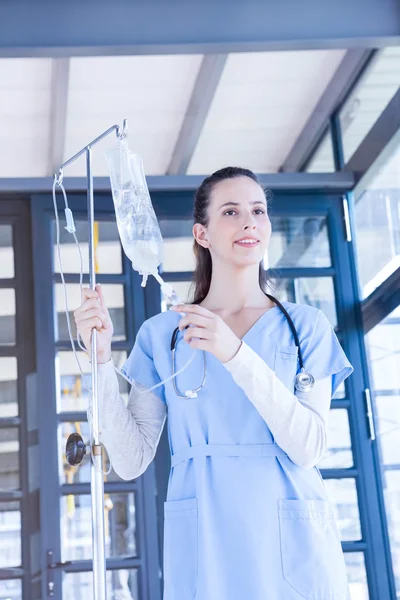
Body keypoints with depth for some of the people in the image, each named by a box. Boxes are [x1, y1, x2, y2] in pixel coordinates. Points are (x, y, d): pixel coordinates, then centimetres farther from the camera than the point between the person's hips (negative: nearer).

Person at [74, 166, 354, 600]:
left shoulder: (305, 326, 3)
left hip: (293, 549, 0)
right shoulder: (161, 334, 4)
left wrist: (235, 354, -20)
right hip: (203, 551, 0)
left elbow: (309, 447, -10)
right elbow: (132, 461, -1)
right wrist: (101, 358, -11)